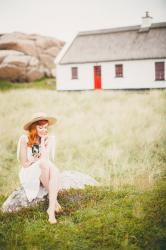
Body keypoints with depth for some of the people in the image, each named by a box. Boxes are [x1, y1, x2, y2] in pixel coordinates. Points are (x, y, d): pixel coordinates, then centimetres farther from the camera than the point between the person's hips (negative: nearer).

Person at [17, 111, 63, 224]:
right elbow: (24, 164, -10)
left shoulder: (50, 138, -2)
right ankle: (54, 200, -23)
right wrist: (40, 160, -13)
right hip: (28, 174, -3)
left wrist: (43, 141, -16)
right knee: (45, 163, -34)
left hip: (44, 175, 3)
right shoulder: (25, 139, -12)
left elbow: (50, 160, -13)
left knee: (55, 170, -34)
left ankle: (51, 209, -37)